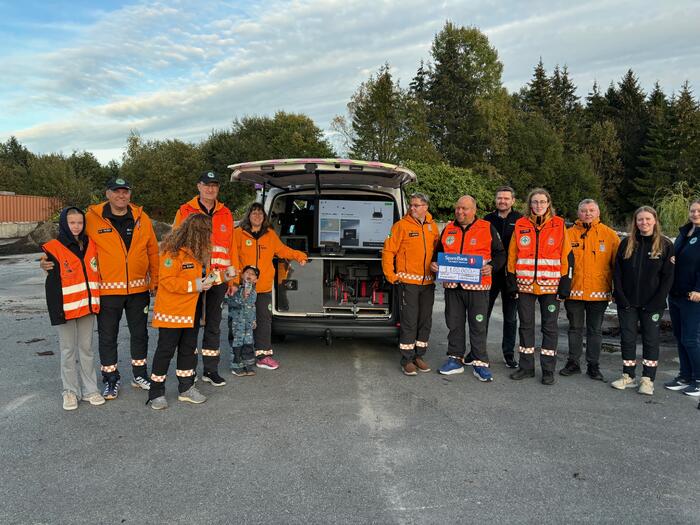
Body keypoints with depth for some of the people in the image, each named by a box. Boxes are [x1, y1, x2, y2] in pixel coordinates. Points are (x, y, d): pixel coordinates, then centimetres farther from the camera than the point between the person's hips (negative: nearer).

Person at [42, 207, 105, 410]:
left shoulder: (90, 245, 8)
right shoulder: (54, 248, -6)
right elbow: (52, 282, -8)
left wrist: (96, 302, 9)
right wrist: (56, 309, -13)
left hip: (88, 306, 4)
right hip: (66, 308, -4)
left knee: (86, 348, 11)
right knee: (68, 350, 6)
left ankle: (89, 389, 19)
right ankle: (70, 391, 17)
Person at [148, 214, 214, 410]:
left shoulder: (200, 251, 7)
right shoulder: (173, 252, -21)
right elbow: (167, 281, -24)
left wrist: (209, 278, 0)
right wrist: (194, 285, -25)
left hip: (192, 311, 9)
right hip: (172, 311, -8)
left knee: (188, 348, 15)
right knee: (166, 350, 0)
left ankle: (186, 388, 28)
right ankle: (156, 392, 13)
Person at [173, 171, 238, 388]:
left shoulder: (226, 214, 10)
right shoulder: (185, 211, 2)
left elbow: (231, 247, 10)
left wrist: (232, 279, 7)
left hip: (218, 279, 3)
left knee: (214, 325, 10)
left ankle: (211, 370, 20)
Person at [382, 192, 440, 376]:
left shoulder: (432, 227, 8)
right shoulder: (402, 225, -6)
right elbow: (388, 251, -7)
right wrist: (390, 275, -10)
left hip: (428, 282, 5)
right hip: (408, 281, -5)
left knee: (425, 320, 11)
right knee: (409, 321, -3)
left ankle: (419, 355, 24)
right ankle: (407, 359, 7)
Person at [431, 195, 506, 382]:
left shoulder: (487, 228, 2)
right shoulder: (448, 229, 13)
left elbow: (500, 253, 3)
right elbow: (439, 252, 23)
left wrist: (491, 267, -15)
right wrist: (434, 263, 3)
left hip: (477, 286, -4)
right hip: (452, 286, 4)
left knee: (478, 326, 0)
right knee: (454, 324, 10)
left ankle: (480, 363, 9)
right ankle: (455, 359, 22)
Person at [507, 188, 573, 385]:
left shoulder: (559, 225, 1)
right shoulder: (521, 225, 4)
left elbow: (567, 257, 1)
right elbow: (512, 256, 6)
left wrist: (564, 285, -4)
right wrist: (512, 282, 1)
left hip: (550, 286, -1)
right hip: (525, 285, 2)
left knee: (550, 327, 5)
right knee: (525, 325, 9)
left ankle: (548, 370, 15)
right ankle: (526, 367, 21)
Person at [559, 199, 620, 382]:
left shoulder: (609, 235, 2)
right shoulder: (570, 233, 2)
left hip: (599, 292, 0)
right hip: (575, 290, 1)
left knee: (595, 331, 10)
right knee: (575, 328, 11)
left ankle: (593, 366, 21)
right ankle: (573, 363, 23)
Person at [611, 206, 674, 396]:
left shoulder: (665, 245, -1)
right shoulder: (627, 243, 5)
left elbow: (668, 277, -4)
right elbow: (617, 271, 3)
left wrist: (657, 302, -12)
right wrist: (620, 296, -6)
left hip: (652, 303, -2)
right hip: (627, 302, 2)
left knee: (651, 339, 6)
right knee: (627, 338, 7)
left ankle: (648, 379, 14)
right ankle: (628, 376, 18)